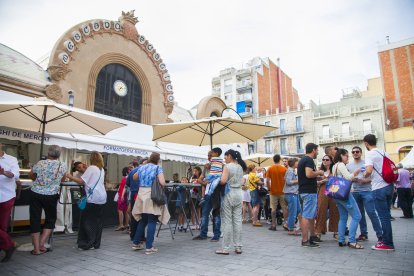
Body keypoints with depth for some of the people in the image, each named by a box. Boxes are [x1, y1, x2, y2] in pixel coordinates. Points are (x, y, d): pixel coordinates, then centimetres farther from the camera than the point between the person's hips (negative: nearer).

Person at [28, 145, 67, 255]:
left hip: (35, 193, 1)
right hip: (51, 196, -1)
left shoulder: (40, 163, -4)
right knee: (50, 219, 18)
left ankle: (36, 249, 10)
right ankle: (41, 244, 11)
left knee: (35, 220, 8)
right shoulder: (63, 166, -5)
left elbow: (30, 176, 13)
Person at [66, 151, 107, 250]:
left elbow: (81, 181, -9)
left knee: (87, 221, 3)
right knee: (98, 221, 10)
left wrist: (70, 177, 1)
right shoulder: (102, 170, 15)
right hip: (102, 198, 7)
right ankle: (96, 244, 15)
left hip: (93, 198, -7)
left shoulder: (91, 168, -6)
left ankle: (87, 244, 6)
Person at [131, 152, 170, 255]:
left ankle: (136, 243, 27)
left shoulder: (142, 167, 10)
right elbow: (162, 183, -18)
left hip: (141, 195, 6)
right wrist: (160, 187, 3)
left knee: (142, 221, 19)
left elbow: (134, 178, 27)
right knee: (151, 222, 1)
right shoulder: (158, 168, -6)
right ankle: (149, 247, 3)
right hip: (152, 196, -6)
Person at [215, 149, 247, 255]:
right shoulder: (240, 167, 10)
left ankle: (225, 248, 6)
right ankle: (238, 247, 15)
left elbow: (223, 181, -22)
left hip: (229, 194, -6)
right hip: (238, 194, 7)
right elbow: (242, 183, 15)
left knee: (227, 221, -1)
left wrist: (216, 182, -3)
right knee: (237, 220, 9)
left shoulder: (228, 166, -10)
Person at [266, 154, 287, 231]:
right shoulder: (284, 169, -4)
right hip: (282, 191, 0)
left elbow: (267, 181, -7)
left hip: (273, 191, 0)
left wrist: (269, 189, 6)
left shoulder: (270, 169, -4)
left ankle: (273, 225, 9)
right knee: (285, 208, 8)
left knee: (273, 209, 6)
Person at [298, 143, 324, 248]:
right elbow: (309, 174, -28)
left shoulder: (303, 160, 17)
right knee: (307, 215, -7)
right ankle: (305, 240, -3)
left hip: (305, 190, 11)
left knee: (312, 215, 20)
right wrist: (318, 172, -11)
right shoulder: (309, 160, -14)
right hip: (309, 191, -11)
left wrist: (316, 174, 24)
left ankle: (312, 236, 30)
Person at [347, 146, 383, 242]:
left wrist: (365, 180, -19)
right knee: (360, 214, 10)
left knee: (371, 213, -8)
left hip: (367, 191, -4)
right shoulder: (348, 165, 11)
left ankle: (380, 234, 3)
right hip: (355, 192, 4)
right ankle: (364, 234, 20)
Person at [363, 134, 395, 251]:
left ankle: (388, 244, 8)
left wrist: (364, 175, -3)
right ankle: (386, 239, 27)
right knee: (386, 215, 17)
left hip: (379, 188, -8)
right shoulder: (384, 152, 12)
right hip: (389, 186, 8)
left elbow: (369, 170, -25)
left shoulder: (370, 154, -11)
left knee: (384, 216, 0)